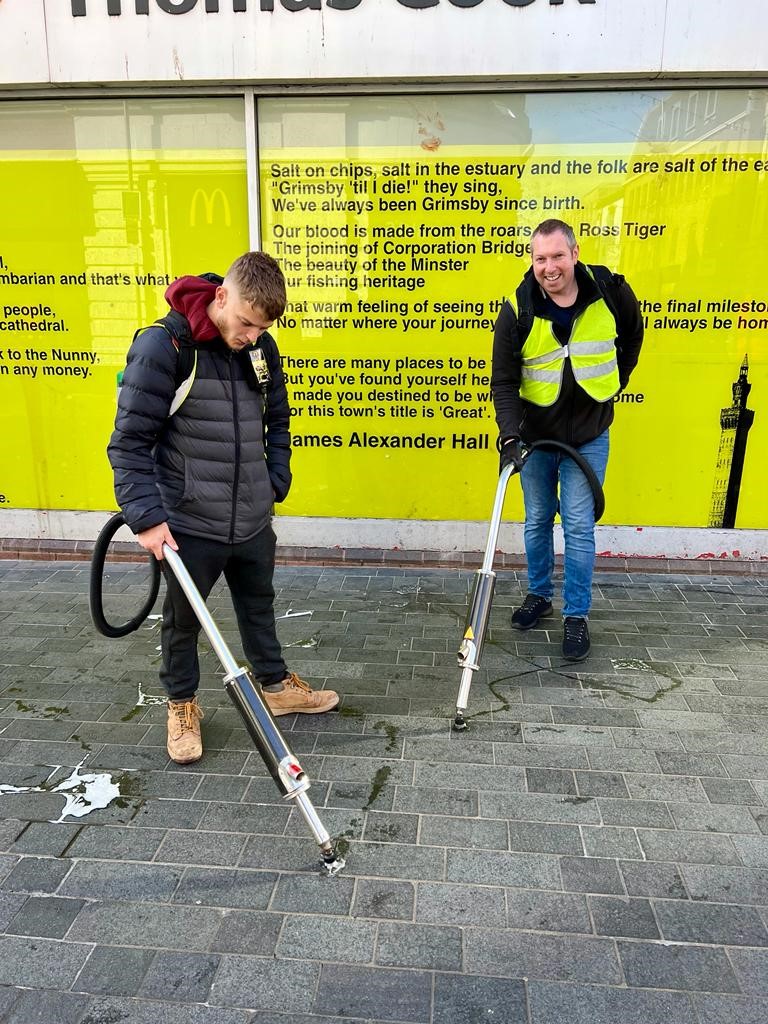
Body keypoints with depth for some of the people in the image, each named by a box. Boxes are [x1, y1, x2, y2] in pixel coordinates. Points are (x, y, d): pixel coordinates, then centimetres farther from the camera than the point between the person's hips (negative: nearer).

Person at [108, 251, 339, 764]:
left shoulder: (262, 347, -1)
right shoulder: (162, 346, -18)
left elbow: (277, 420, 14)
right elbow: (130, 441, -16)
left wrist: (276, 484, 9)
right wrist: (147, 516, -21)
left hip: (253, 519, 5)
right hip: (187, 523, -5)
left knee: (259, 605, 22)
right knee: (183, 619, 15)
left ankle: (276, 685, 43)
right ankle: (182, 704, 37)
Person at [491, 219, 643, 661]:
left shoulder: (611, 291, -11)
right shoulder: (517, 311, -13)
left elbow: (633, 334, 11)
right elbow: (504, 381, -13)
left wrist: (613, 383, 11)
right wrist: (510, 437, -25)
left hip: (589, 437, -1)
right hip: (536, 436, 1)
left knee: (579, 527, -1)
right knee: (538, 522, 14)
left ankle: (578, 615, 14)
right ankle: (540, 595, 35)